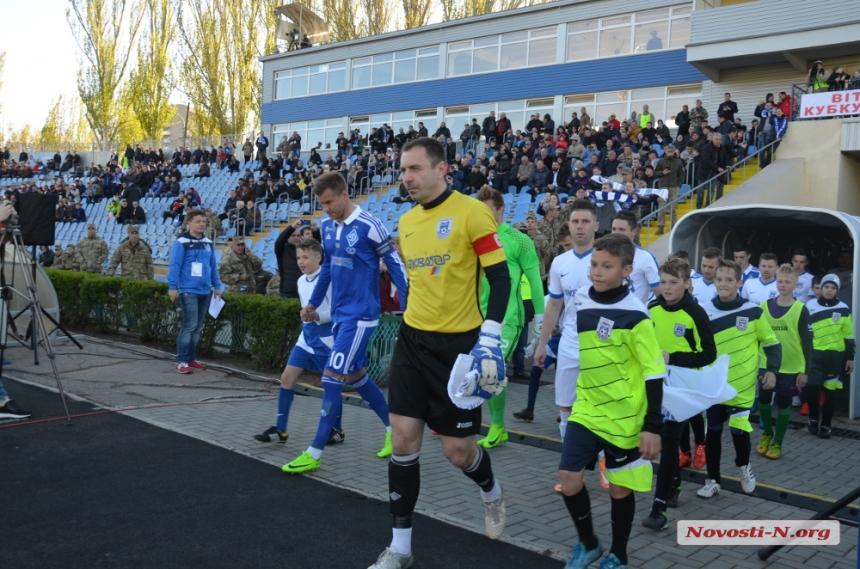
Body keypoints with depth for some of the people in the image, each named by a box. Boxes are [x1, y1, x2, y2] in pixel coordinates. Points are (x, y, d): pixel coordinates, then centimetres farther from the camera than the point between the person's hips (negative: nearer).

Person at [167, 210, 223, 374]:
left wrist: (217, 286, 14)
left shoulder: (209, 243, 12)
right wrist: (172, 287, -16)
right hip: (189, 291, -7)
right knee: (190, 325, -9)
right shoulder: (181, 242, -7)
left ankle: (191, 358, 19)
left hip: (206, 291, 7)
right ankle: (182, 360, -1)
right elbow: (174, 266, -11)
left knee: (198, 327, 10)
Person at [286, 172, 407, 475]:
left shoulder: (369, 226, -16)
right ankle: (393, 428, 33)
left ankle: (315, 453, 0)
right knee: (356, 376, 15)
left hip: (360, 315, -8)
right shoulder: (327, 226, 6)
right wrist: (313, 302, 19)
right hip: (340, 313, 8)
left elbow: (395, 264, -10)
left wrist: (408, 307, -11)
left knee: (332, 378, -8)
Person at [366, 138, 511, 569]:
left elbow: (500, 279, -12)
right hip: (413, 340, 6)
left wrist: (490, 340, -20)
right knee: (404, 440, 1)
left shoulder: (471, 212, -11)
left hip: (459, 345, -5)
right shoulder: (407, 221, 10)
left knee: (457, 450, 3)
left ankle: (491, 492, 39)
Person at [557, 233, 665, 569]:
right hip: (586, 411, 4)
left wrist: (652, 425, -17)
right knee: (569, 480, -3)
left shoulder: (634, 315, -18)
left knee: (620, 488, 9)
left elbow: (654, 373, -15)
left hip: (624, 417, -4)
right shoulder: (579, 300, -1)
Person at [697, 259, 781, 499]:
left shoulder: (752, 311, -5)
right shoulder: (705, 312, -3)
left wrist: (772, 370, -1)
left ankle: (743, 466, 28)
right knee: (712, 432, 6)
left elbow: (771, 342, 5)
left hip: (742, 386, -2)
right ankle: (712, 480, 20)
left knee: (739, 431, -3)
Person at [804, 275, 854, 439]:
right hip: (815, 353, 0)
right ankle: (813, 417, 14)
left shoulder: (844, 309, 1)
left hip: (835, 355, 1)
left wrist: (850, 357, 5)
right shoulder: (810, 306, 1)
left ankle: (825, 424, 20)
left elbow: (848, 335, 6)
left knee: (830, 390, 5)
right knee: (810, 387, -12)